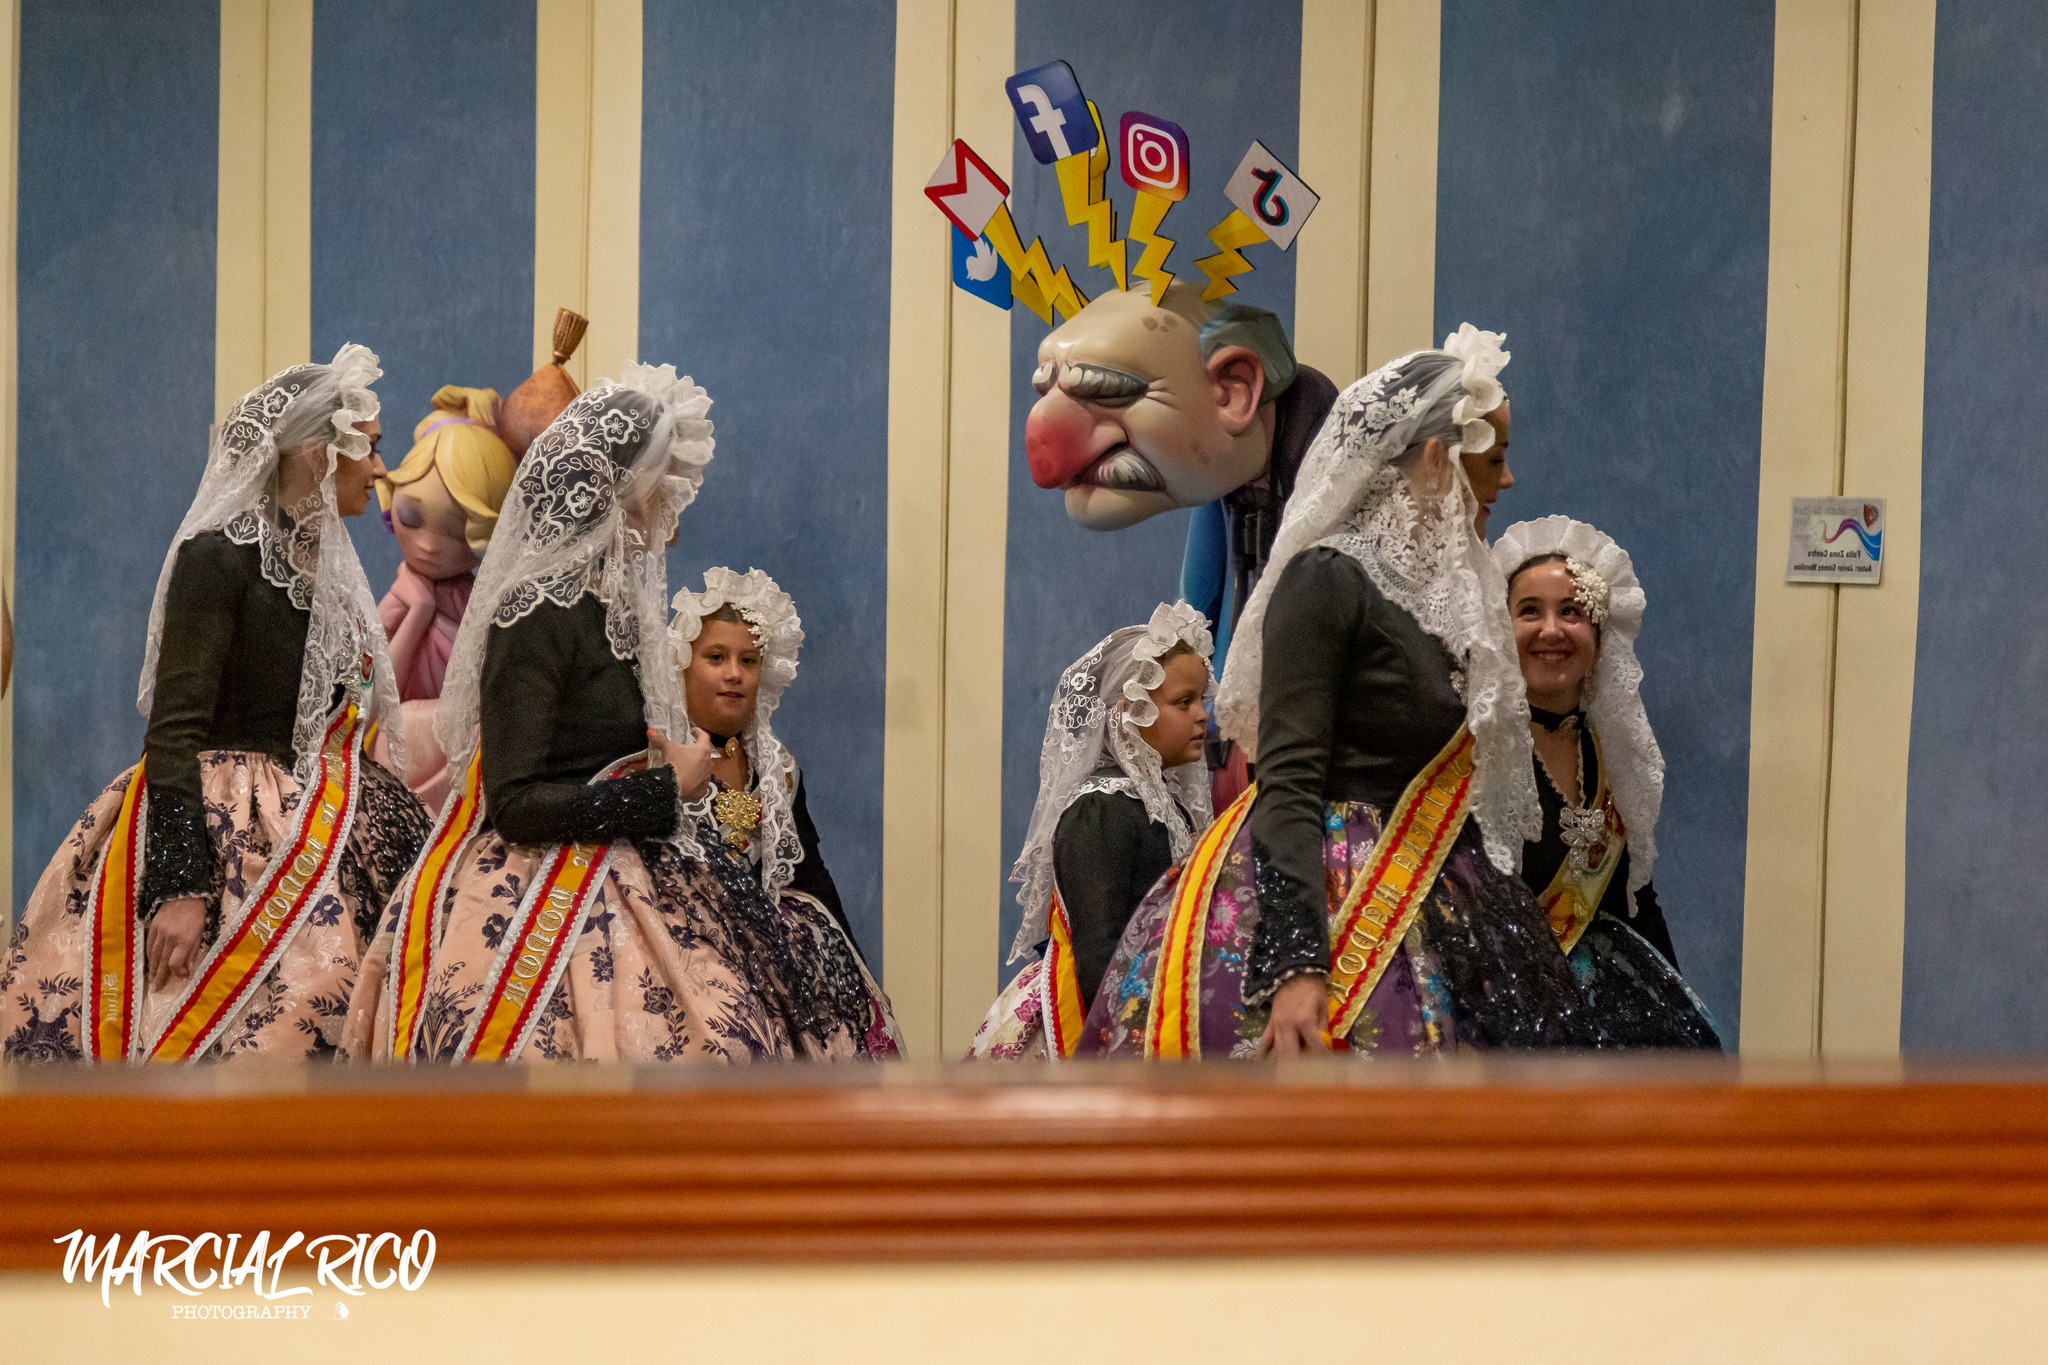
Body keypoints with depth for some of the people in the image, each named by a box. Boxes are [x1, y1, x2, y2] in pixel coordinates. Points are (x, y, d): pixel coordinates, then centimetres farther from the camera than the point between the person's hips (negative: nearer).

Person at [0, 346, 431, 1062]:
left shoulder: (325, 560, 13)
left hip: (312, 836, 8)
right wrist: (179, 884, -26)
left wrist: (420, 854, 19)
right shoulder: (219, 555, -12)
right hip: (218, 831, -8)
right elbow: (173, 729, -17)